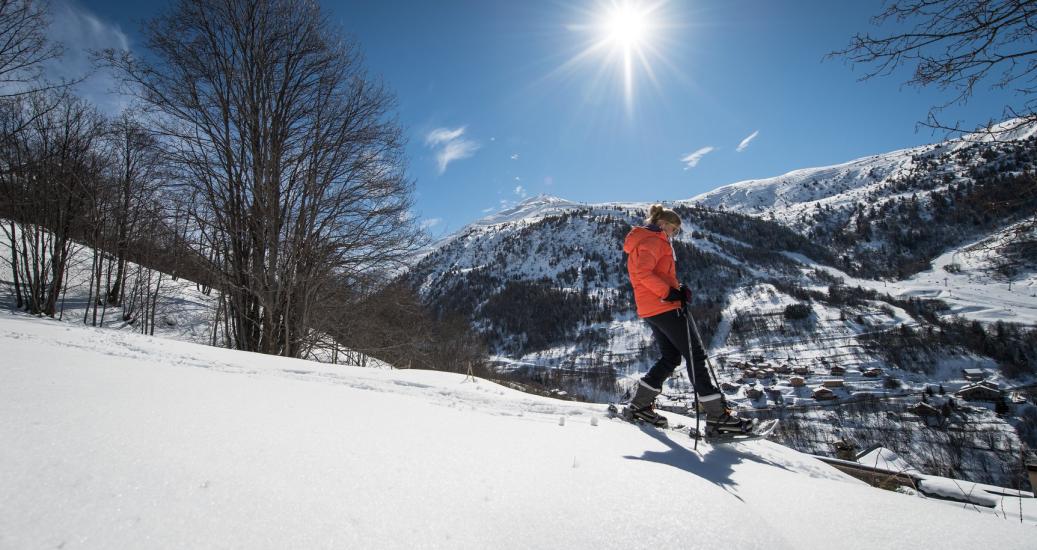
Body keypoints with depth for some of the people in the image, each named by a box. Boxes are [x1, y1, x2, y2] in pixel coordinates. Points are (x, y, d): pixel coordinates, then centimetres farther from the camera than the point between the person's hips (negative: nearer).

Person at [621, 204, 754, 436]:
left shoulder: (647, 241, 25)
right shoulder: (653, 241, -8)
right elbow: (643, 273, -24)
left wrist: (677, 289, 8)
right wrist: (669, 292, -21)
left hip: (650, 310, 10)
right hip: (663, 307, -10)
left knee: (670, 358, 14)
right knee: (695, 356, -7)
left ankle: (639, 405, 13)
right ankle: (718, 416, -4)